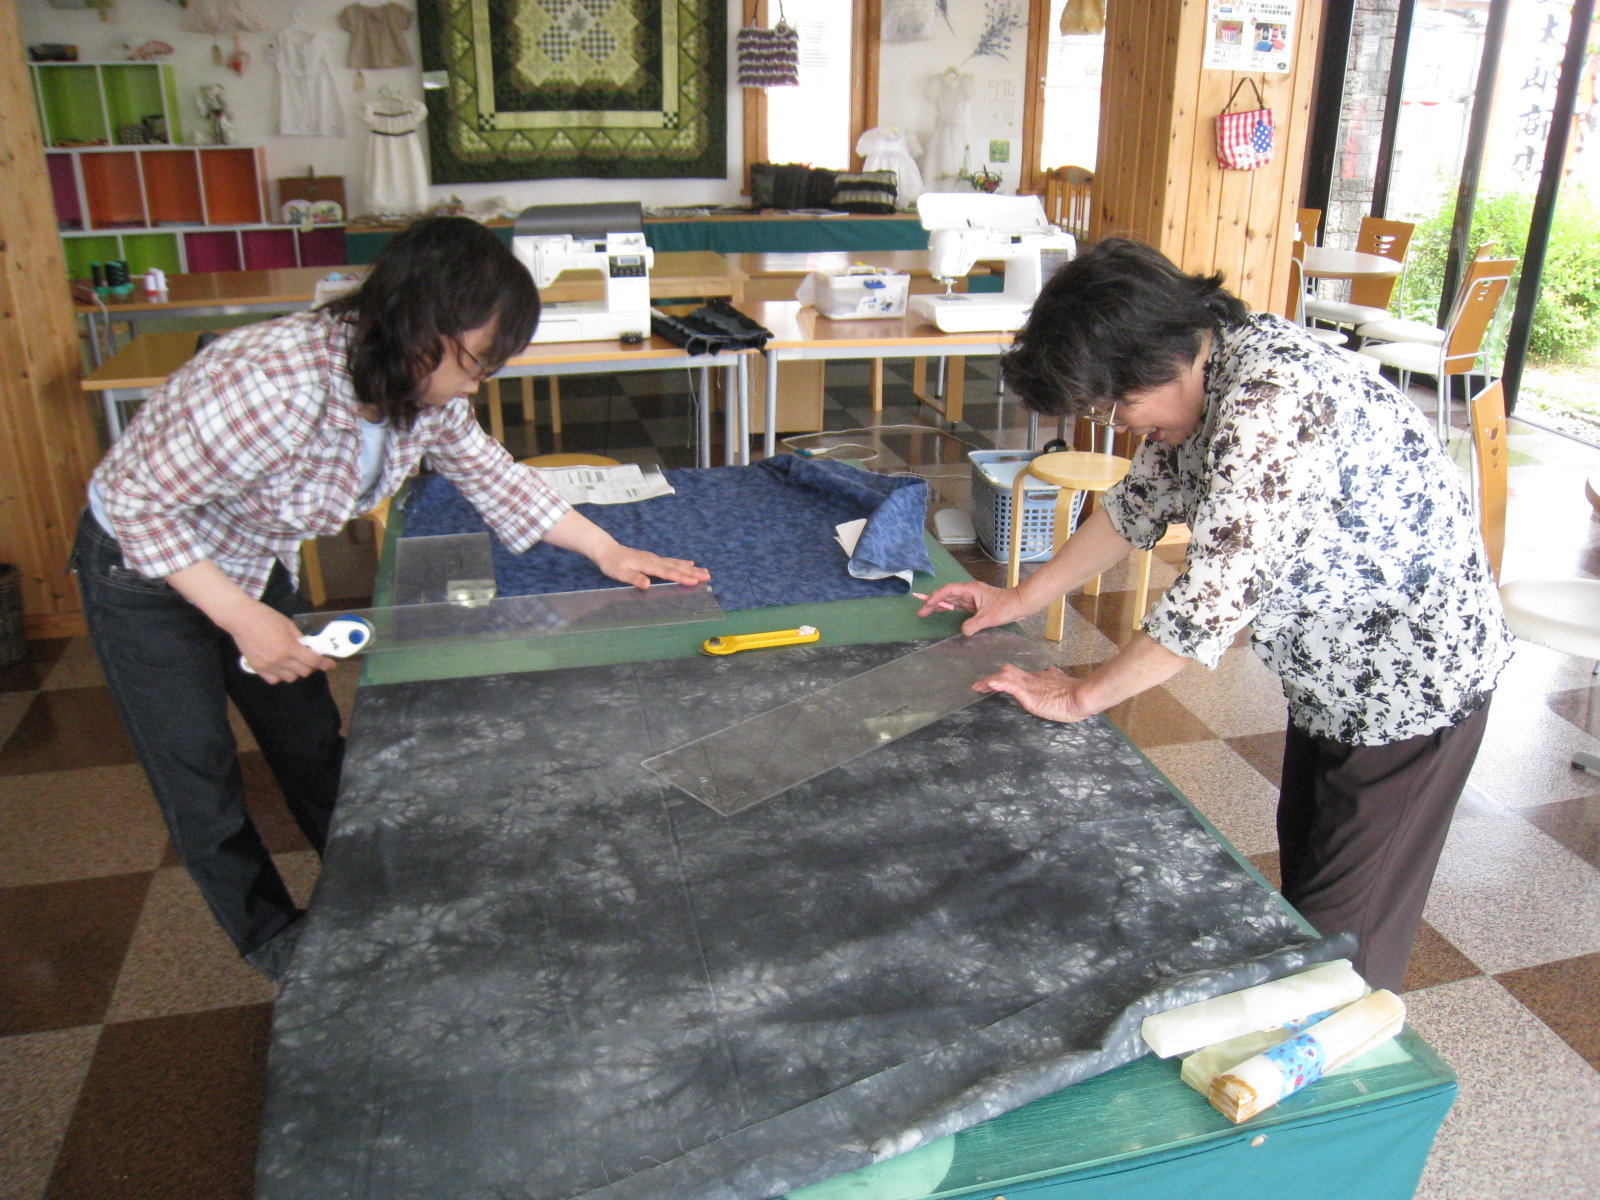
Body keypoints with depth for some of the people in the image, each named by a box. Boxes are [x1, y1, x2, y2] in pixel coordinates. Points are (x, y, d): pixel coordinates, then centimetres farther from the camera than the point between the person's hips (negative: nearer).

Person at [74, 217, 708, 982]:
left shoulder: (424, 391, -16)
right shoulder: (276, 387, -40)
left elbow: (492, 474, 0)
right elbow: (139, 502, -30)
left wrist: (606, 551, -3)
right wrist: (244, 619, -30)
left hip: (257, 566, 6)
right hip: (148, 567, -6)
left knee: (311, 739, 16)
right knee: (200, 782, 6)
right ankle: (273, 942, 28)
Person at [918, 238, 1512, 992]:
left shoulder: (1272, 401, -34)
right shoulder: (1199, 378, -4)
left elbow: (1215, 598, -34)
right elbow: (1141, 502, 10)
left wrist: (1082, 697, -22)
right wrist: (1020, 599, 9)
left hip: (1413, 679, -9)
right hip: (1333, 669, 10)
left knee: (1344, 933, 3)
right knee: (1301, 881, 22)